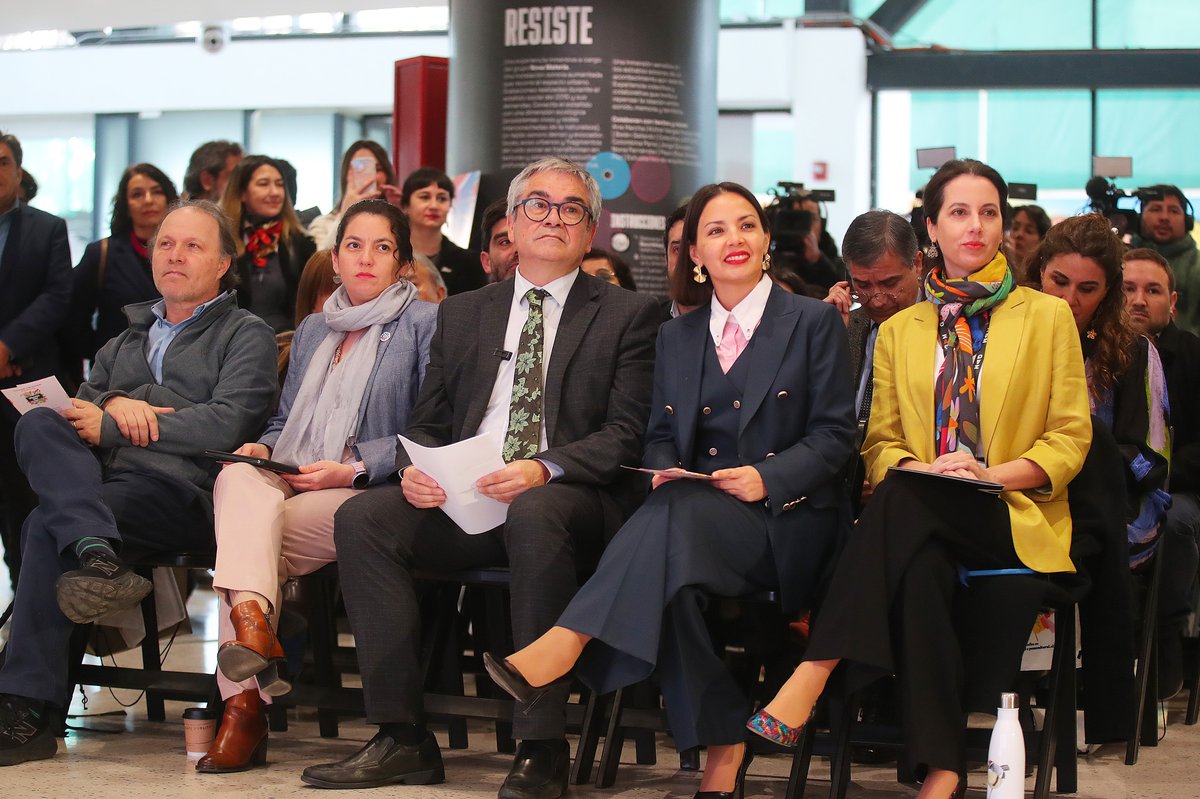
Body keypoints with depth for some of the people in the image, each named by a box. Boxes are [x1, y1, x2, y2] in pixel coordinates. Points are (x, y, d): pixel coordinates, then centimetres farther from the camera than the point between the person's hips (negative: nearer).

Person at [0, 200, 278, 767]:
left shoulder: (246, 335, 14)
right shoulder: (131, 334, 34)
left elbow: (227, 423, -4)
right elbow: (80, 405, 24)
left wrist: (109, 428, -6)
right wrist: (113, 403, -1)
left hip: (182, 490, -5)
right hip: (100, 480, 6)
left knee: (48, 527, -30)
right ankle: (94, 553, -47)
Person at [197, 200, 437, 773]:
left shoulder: (424, 324, 7)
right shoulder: (312, 330, 27)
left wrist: (354, 468, -11)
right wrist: (260, 449, 6)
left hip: (365, 492, -5)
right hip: (287, 482, 5)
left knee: (250, 538, -30)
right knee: (237, 479, -32)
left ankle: (243, 704, -32)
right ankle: (251, 621, -50)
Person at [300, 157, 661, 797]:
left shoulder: (628, 315, 9)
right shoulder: (461, 314, 22)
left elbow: (626, 433, -2)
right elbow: (428, 424, 20)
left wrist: (545, 469, -20)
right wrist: (414, 468, -5)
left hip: (569, 496, -4)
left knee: (534, 513, -39)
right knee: (362, 517, -22)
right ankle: (402, 738, -19)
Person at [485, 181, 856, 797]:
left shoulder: (814, 322, 7)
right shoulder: (676, 336, 20)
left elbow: (834, 434, 1)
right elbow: (660, 435, 19)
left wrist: (768, 478, -15)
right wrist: (664, 469, -6)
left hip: (785, 520, -3)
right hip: (695, 510, 3)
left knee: (680, 515, -36)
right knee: (667, 572, -34)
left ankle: (563, 646, -45)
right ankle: (724, 745, -29)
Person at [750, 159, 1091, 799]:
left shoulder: (1048, 317, 11)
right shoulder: (900, 331, 19)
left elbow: (1070, 439, 6)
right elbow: (880, 444, 14)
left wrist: (993, 473, -13)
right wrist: (921, 468, -10)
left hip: (1015, 517, -3)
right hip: (922, 527, 3)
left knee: (901, 499, -35)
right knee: (919, 567, -36)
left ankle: (814, 674, -41)